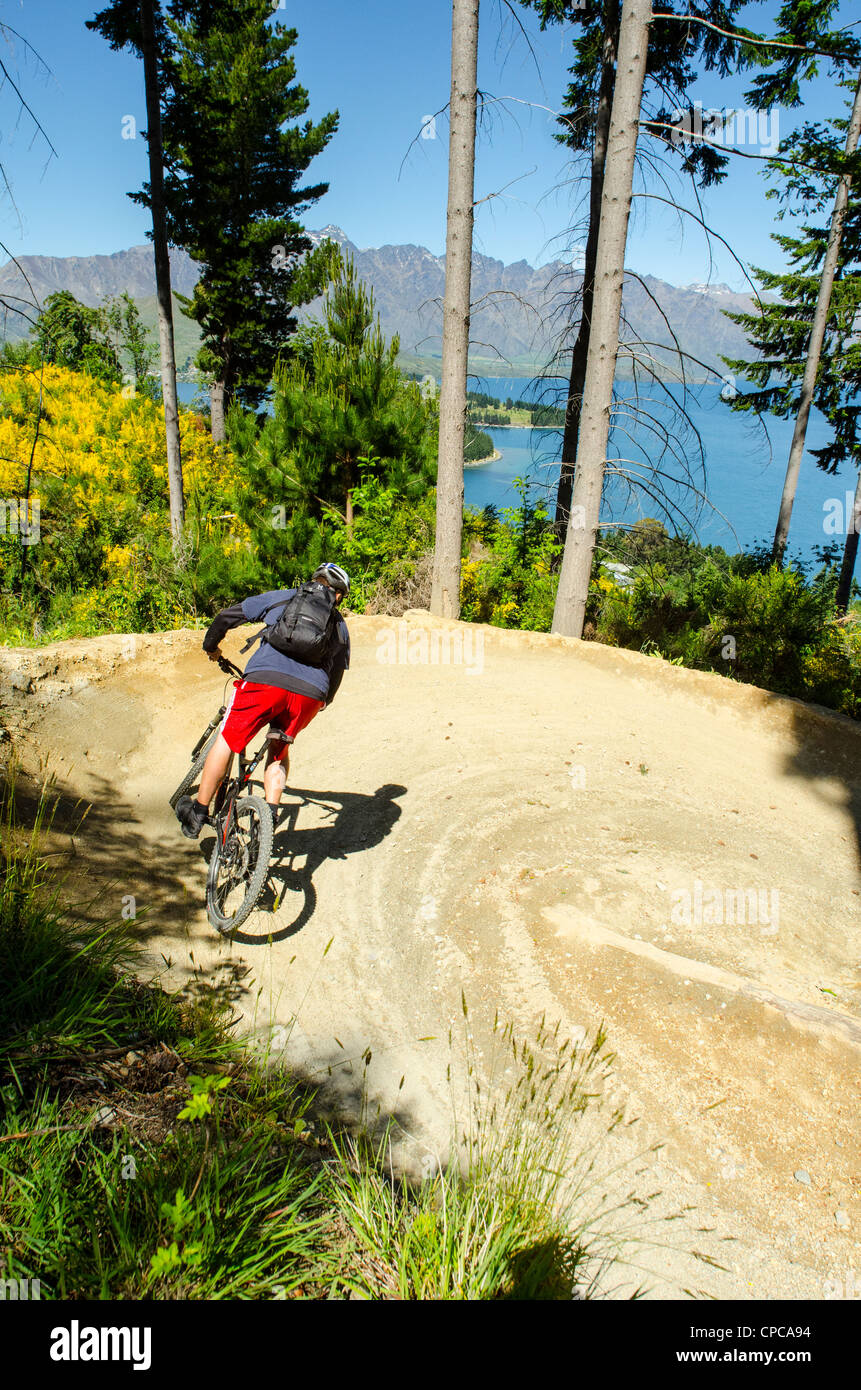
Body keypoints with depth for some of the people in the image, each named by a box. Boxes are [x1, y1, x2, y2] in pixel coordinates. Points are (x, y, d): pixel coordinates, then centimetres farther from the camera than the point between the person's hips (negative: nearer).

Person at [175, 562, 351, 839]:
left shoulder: (282, 597, 21)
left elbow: (227, 616, 21)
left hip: (267, 680, -3)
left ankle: (197, 815, 17)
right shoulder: (340, 626, 27)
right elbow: (337, 673, 32)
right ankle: (270, 814, 13)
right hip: (311, 694, 3)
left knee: (226, 742, 12)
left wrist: (210, 646, 38)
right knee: (280, 749, 26)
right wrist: (323, 702, 51)